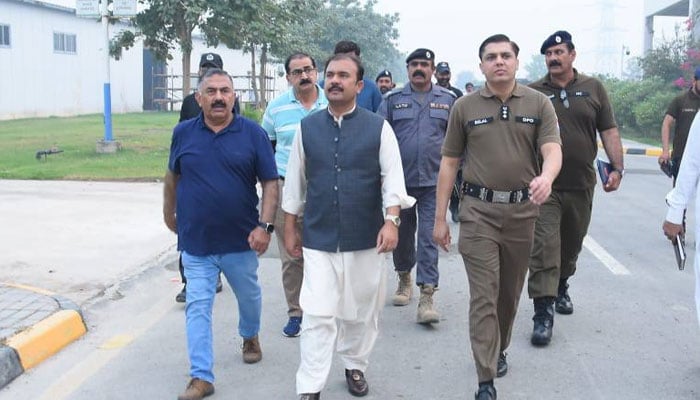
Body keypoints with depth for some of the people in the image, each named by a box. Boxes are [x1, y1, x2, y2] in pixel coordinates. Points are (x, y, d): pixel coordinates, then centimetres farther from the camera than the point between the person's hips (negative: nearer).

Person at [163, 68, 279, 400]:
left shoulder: (253, 133, -7)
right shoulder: (183, 133, -1)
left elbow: (270, 183, -6)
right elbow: (173, 176, 14)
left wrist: (265, 226, -15)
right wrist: (169, 213, 20)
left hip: (241, 239, 0)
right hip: (195, 242, 0)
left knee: (249, 296, 20)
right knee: (197, 308, 0)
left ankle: (250, 337, 50)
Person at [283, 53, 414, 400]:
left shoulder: (378, 128, 0)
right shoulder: (307, 128, 5)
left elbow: (392, 177, -4)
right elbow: (295, 181, 10)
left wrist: (391, 220, -16)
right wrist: (290, 228, 11)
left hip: (365, 239, 0)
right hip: (318, 240, 0)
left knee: (362, 311, 13)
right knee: (318, 315, -4)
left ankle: (355, 366, 36)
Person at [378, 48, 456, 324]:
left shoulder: (447, 100, 7)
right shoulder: (393, 100, 6)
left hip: (433, 180, -1)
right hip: (400, 179, 1)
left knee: (429, 237, -7)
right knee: (402, 233, 14)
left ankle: (427, 296, -6)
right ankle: (404, 278, 36)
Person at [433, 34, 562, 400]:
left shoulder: (538, 103, 3)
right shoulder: (464, 107, 3)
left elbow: (553, 149, -8)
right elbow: (449, 162, 5)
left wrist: (546, 177, -33)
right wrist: (440, 217, 2)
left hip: (523, 210, 2)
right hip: (479, 211, -1)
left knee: (510, 291, 15)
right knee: (483, 295, -4)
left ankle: (498, 349, 39)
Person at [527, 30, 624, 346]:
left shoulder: (593, 89, 6)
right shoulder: (533, 92, 1)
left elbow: (609, 131, 7)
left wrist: (617, 167, -2)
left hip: (581, 185, 3)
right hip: (544, 186, -3)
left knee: (572, 244, 18)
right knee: (544, 247, -10)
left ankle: (561, 287, 42)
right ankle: (543, 313, -8)